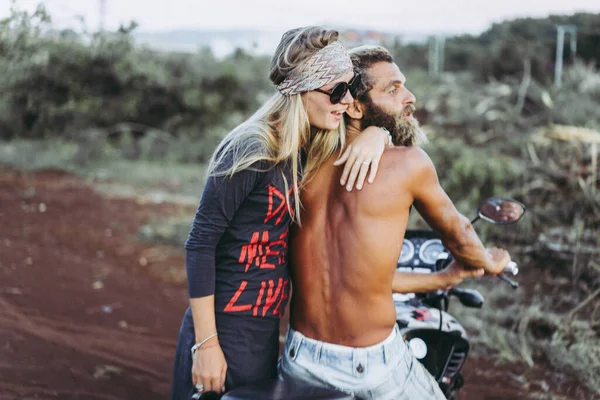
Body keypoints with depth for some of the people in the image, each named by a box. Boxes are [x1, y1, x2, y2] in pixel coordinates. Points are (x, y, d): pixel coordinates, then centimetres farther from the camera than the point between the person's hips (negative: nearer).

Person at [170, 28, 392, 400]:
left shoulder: (311, 152, 4)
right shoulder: (253, 150, -18)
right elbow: (200, 244, -18)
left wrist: (375, 133, -6)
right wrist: (206, 343, -18)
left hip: (266, 331, 7)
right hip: (225, 330, -7)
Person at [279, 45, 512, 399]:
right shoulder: (410, 163, -12)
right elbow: (455, 232, 7)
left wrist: (442, 280, 22)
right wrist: (488, 262, 30)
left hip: (302, 359, 5)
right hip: (373, 366, -4)